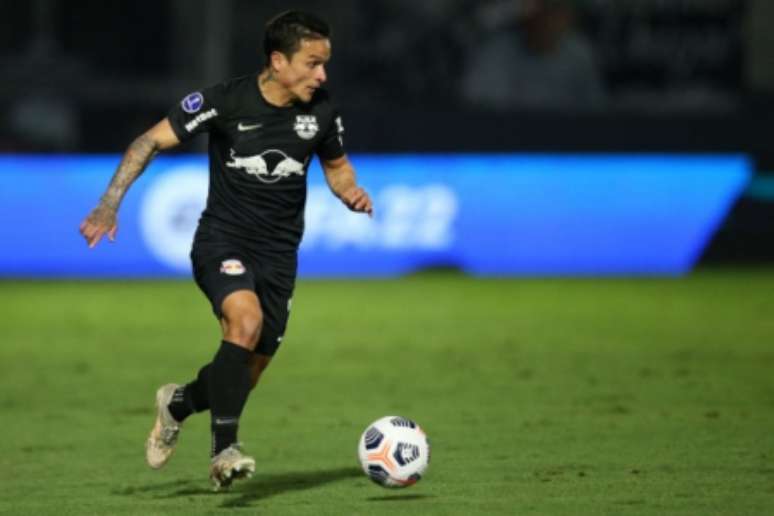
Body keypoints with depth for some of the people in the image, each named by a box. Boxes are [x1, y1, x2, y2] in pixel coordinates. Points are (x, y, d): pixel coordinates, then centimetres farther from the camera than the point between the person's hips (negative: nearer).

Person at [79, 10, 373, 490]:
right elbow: (152, 141, -8)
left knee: (249, 370, 6)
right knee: (246, 320, -33)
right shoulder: (225, 101, -14)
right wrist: (110, 204, -16)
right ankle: (225, 448, -29)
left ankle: (179, 403, 39)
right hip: (223, 240, -4)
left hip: (279, 253, 4)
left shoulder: (321, 112, -2)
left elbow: (337, 166, 17)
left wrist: (352, 194, -6)